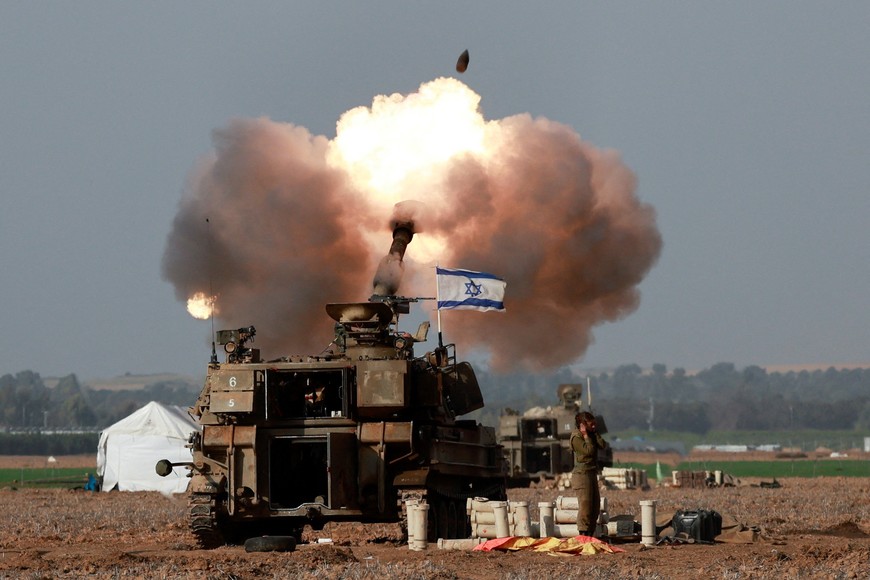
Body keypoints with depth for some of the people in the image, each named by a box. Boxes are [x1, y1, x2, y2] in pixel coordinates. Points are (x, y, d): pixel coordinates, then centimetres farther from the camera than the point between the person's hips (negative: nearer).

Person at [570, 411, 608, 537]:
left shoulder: (592, 435, 16)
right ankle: (583, 534, -13)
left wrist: (595, 433, 0)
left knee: (595, 506, 8)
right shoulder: (576, 438, -9)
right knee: (585, 505, -13)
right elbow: (588, 450, -21)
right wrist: (586, 435, -13)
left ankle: (590, 534, 12)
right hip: (582, 474, -9)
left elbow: (603, 445, 3)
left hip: (592, 474, 9)